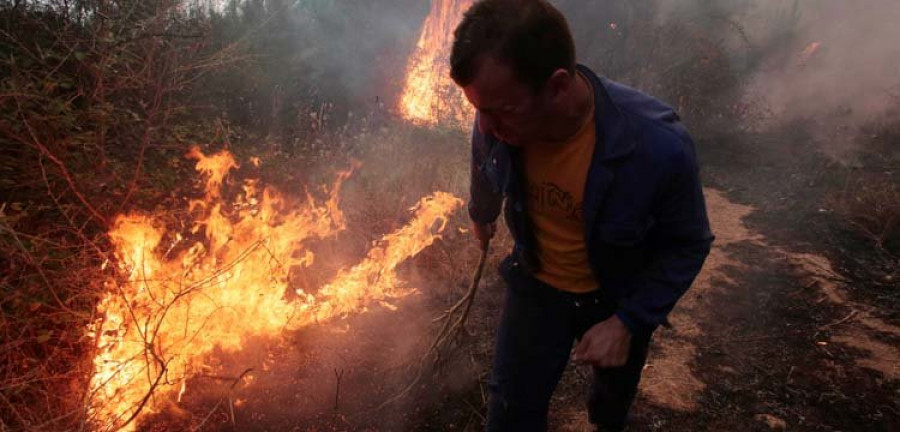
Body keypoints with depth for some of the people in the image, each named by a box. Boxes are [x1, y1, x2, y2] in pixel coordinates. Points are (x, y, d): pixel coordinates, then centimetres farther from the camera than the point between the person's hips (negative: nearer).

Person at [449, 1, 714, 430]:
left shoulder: (659, 146, -37)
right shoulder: (500, 120, -26)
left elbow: (688, 245, -18)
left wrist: (628, 321, -25)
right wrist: (481, 216, 21)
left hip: (618, 297, -1)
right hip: (535, 285, 1)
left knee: (615, 385, 30)